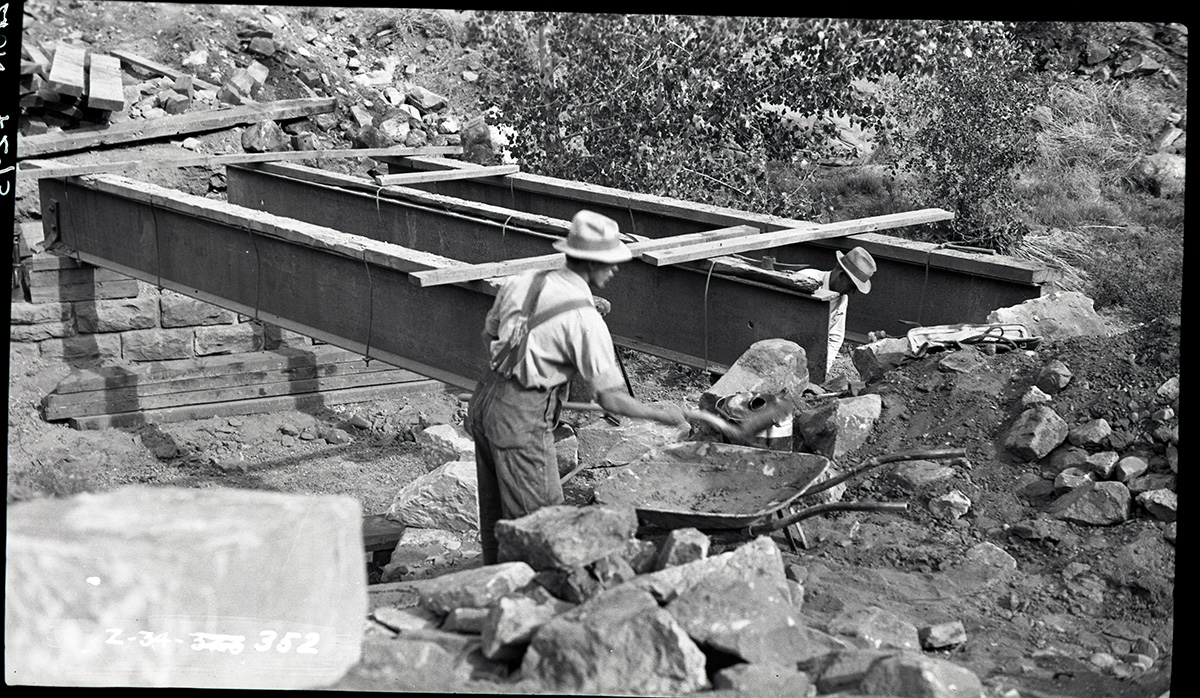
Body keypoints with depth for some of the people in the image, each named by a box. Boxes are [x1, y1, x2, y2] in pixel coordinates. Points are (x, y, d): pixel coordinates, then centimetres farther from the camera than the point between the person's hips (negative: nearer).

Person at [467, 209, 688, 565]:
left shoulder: (521, 283, 5)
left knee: (495, 512, 19)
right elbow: (611, 399, -13)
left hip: (483, 401, 8)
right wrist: (660, 413, 2)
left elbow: (489, 335, 20)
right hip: (521, 417, -8)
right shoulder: (585, 320, -15)